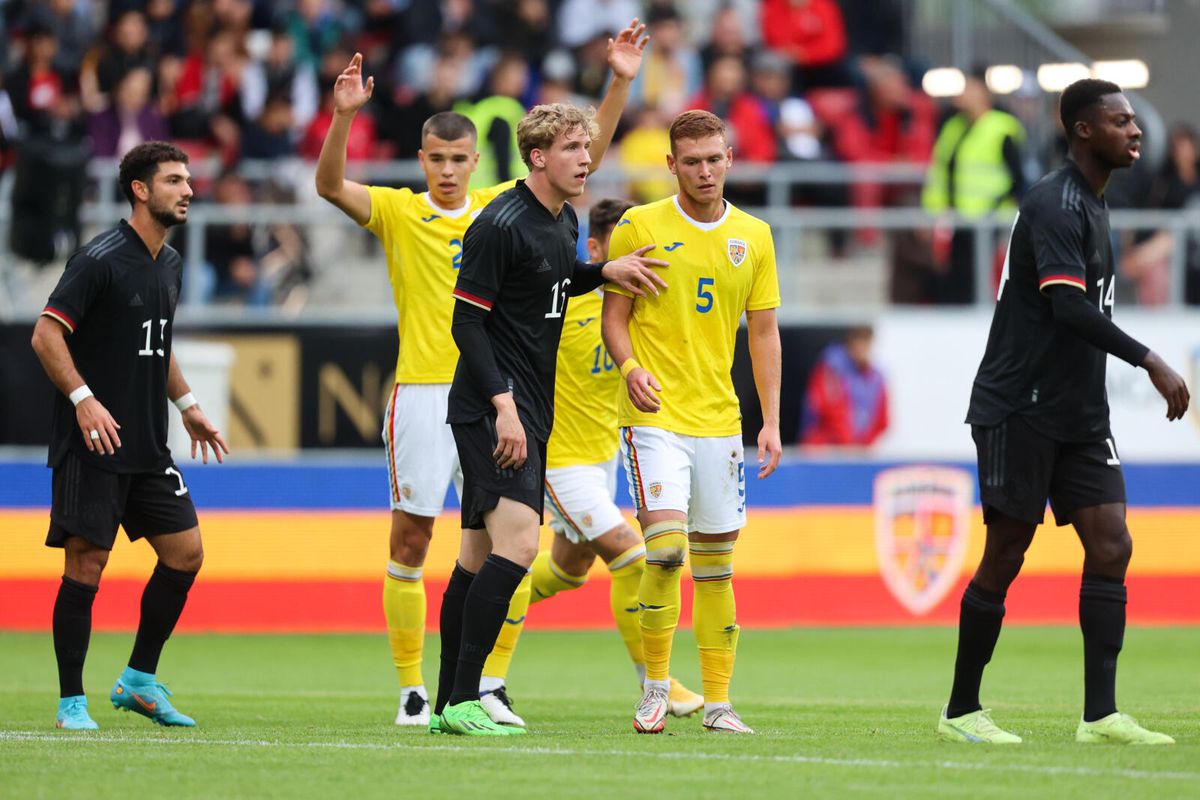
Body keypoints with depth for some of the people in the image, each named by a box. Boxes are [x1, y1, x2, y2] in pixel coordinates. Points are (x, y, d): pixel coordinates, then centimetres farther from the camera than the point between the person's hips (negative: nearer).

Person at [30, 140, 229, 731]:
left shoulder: (170, 265, 14)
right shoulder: (100, 259, -12)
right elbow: (46, 335, -15)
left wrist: (186, 405, 24)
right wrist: (84, 399, -23)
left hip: (149, 447, 8)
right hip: (92, 442, -8)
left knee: (185, 551, 3)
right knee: (86, 563, -7)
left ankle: (140, 681, 16)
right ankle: (71, 701, 1)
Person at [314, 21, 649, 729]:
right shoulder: (398, 212, 2)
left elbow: (585, 158, 12)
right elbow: (330, 185, -14)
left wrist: (621, 84, 2)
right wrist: (345, 114, -29)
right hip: (422, 396, -3)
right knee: (411, 543, -1)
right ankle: (412, 690, 6)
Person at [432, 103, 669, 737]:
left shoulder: (564, 221, 13)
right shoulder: (500, 225, -14)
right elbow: (467, 322, -15)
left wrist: (606, 273, 14)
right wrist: (503, 404, -21)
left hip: (528, 410, 9)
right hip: (490, 407, -9)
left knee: (480, 552, 10)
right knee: (518, 542, -20)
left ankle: (448, 704, 13)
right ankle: (463, 700, -20)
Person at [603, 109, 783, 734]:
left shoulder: (753, 236, 9)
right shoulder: (639, 227, -1)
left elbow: (763, 332, 13)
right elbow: (614, 317, 2)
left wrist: (771, 420, 6)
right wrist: (630, 367, -18)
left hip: (719, 419, 4)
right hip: (655, 417, -4)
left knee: (716, 564, 6)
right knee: (665, 544, -18)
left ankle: (718, 702, 11)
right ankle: (655, 687, -4)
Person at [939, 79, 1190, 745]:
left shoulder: (1091, 204, 16)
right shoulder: (1054, 204, -15)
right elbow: (1068, 306, -27)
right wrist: (1148, 361, -30)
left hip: (1078, 414, 9)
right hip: (1020, 409, -9)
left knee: (1111, 542, -3)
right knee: (1007, 553, -3)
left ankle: (1100, 715, -6)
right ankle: (961, 711, 9)